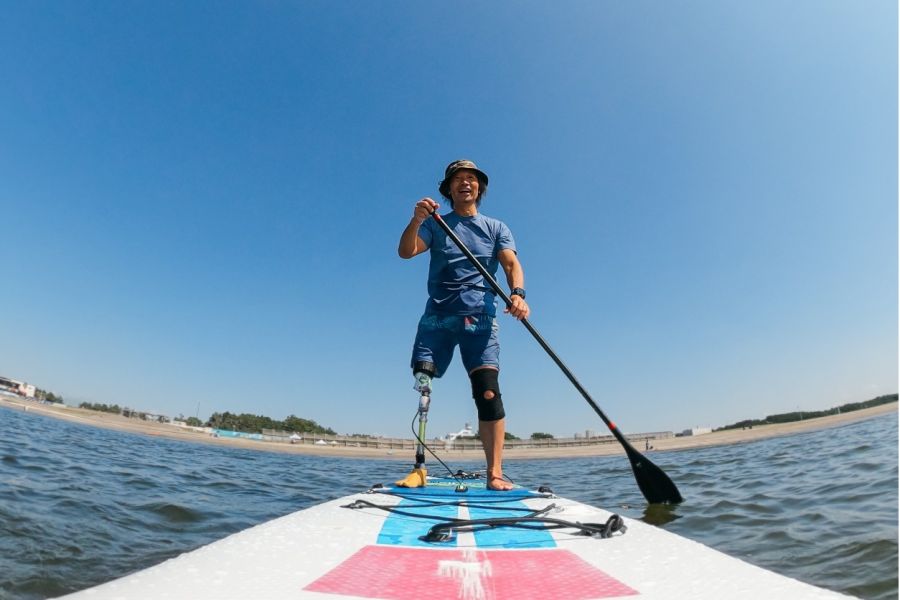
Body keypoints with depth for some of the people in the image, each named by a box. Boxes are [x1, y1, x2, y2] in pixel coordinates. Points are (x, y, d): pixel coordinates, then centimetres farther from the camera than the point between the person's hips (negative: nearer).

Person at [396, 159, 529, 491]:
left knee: (488, 392, -11)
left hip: (480, 318, 0)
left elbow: (512, 264, 2)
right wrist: (416, 220, -21)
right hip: (437, 316, 1)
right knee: (422, 389, -8)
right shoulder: (436, 225, 15)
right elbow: (405, 252, -1)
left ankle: (495, 474, -6)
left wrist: (518, 294, -20)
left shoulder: (496, 228, 17)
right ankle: (419, 468, -1)